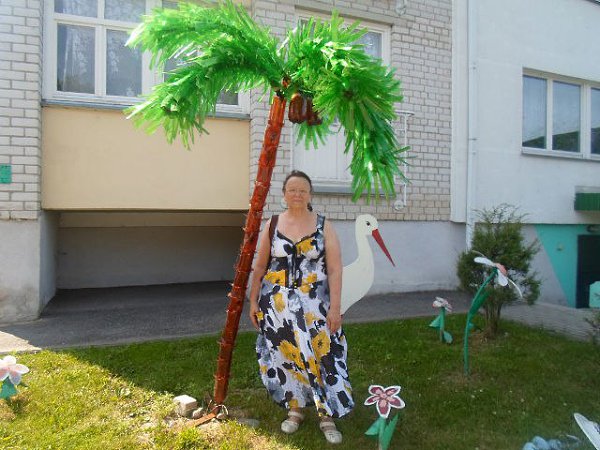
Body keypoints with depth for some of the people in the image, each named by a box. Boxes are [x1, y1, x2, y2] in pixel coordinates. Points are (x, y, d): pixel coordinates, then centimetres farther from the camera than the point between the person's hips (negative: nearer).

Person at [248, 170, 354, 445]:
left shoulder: (323, 226, -2)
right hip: (278, 305, 2)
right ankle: (294, 408, 29)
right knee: (286, 355, 9)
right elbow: (260, 267, 8)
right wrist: (253, 301, 6)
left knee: (321, 355, 0)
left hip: (315, 305, -1)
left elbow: (335, 269, -6)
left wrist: (335, 307, -11)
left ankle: (327, 415, 18)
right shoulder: (272, 225, 3)